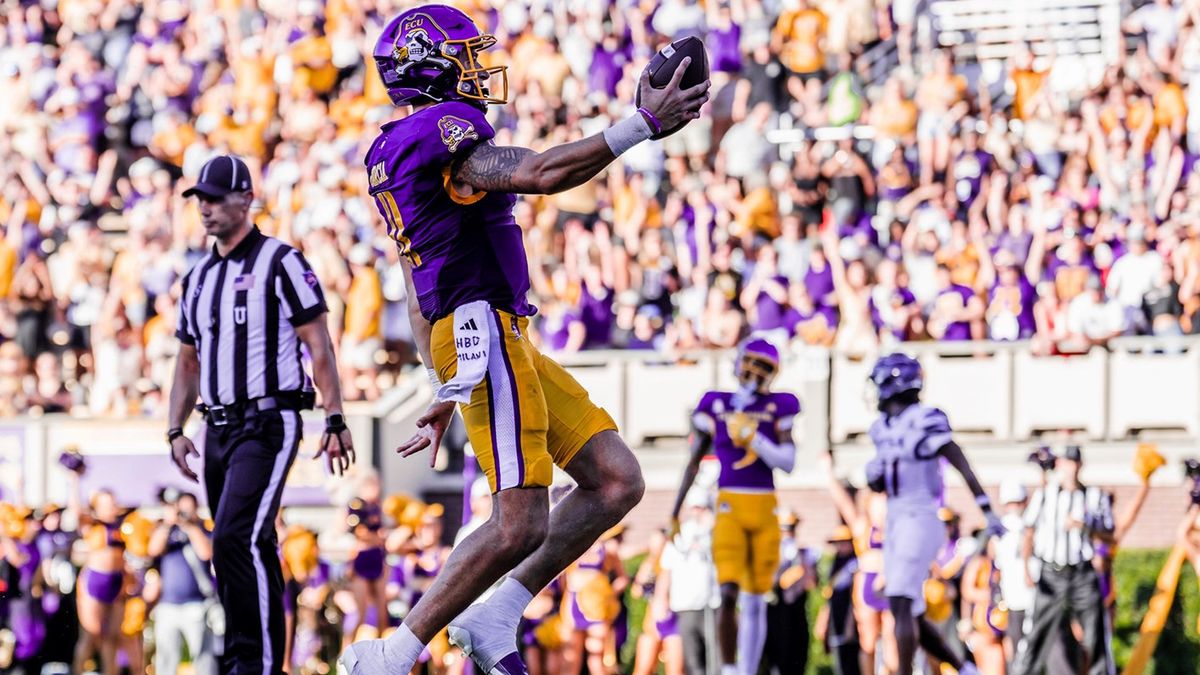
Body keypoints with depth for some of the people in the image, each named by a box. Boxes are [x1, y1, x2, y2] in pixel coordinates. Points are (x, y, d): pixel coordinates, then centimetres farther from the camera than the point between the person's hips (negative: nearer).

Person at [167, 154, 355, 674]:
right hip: (219, 430, 7)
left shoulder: (279, 262, -4)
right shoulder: (199, 278, 17)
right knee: (247, 551, 9)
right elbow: (188, 362, 22)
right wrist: (176, 430, 10)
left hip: (268, 424, -7)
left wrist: (335, 421, -12)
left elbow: (319, 346, -7)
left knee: (238, 538, -20)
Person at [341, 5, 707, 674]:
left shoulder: (396, 155, 21)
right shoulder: (442, 129, -10)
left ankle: (492, 618, 5)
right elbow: (541, 173, -26)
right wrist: (645, 122, -23)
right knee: (521, 524, -13)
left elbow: (420, 297, 25)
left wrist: (446, 390, 27)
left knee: (618, 482, 5)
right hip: (483, 329, -10)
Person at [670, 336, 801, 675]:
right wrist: (675, 512, 10)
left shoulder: (778, 409, 5)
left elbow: (788, 462, -3)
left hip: (765, 510, 1)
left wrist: (753, 436, -15)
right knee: (729, 595, -16)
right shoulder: (715, 407, 6)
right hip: (730, 507, -1)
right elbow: (694, 461, 11)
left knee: (755, 602, 6)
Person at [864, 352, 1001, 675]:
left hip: (920, 521, -9)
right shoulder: (884, 427, 13)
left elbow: (963, 466, -16)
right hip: (895, 524, 9)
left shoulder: (924, 422, -13)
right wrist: (874, 475, -1)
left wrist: (988, 512, -20)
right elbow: (878, 485, 23)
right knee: (911, 614, 11)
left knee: (902, 607, -17)